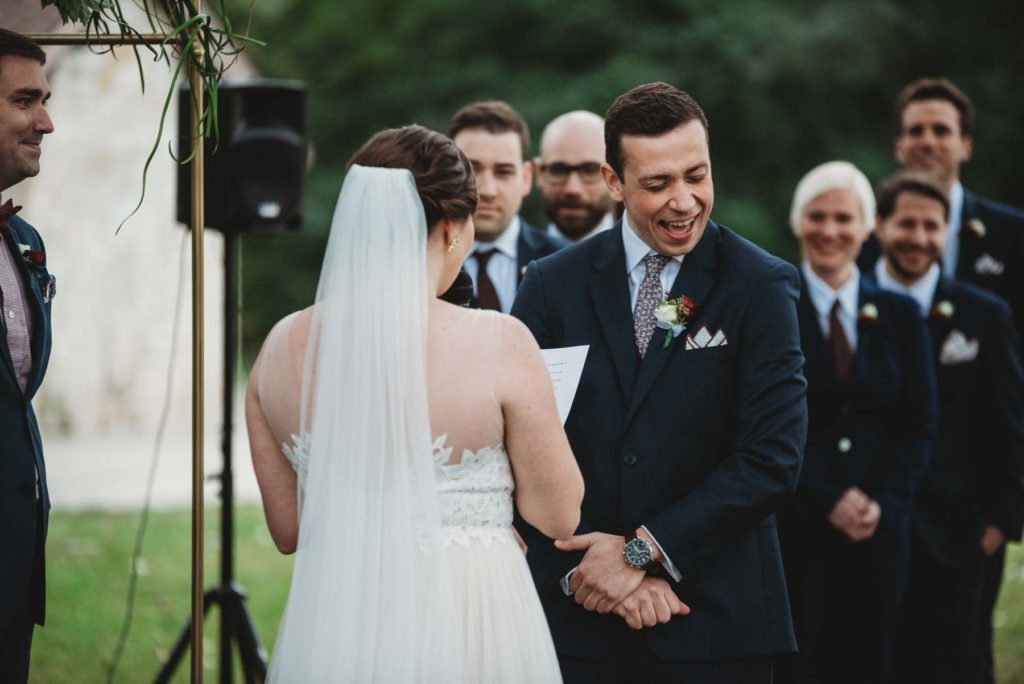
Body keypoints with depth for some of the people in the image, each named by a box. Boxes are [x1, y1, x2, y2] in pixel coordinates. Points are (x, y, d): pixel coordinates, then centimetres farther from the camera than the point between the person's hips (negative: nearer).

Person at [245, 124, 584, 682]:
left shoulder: (283, 346, -3)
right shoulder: (498, 342, -15)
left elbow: (287, 529, 6)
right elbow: (557, 517, -7)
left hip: (330, 632, 3)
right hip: (467, 630, -3)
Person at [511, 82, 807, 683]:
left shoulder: (762, 286, -3)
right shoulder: (553, 285, 4)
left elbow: (772, 460, -10)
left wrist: (641, 549, -12)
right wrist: (590, 567, -13)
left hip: (716, 621, -1)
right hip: (578, 619, 2)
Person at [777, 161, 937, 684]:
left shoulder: (899, 315, 10)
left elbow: (920, 422, 8)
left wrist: (882, 502, -7)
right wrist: (827, 500, -12)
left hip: (879, 524, 3)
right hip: (792, 524, -3)